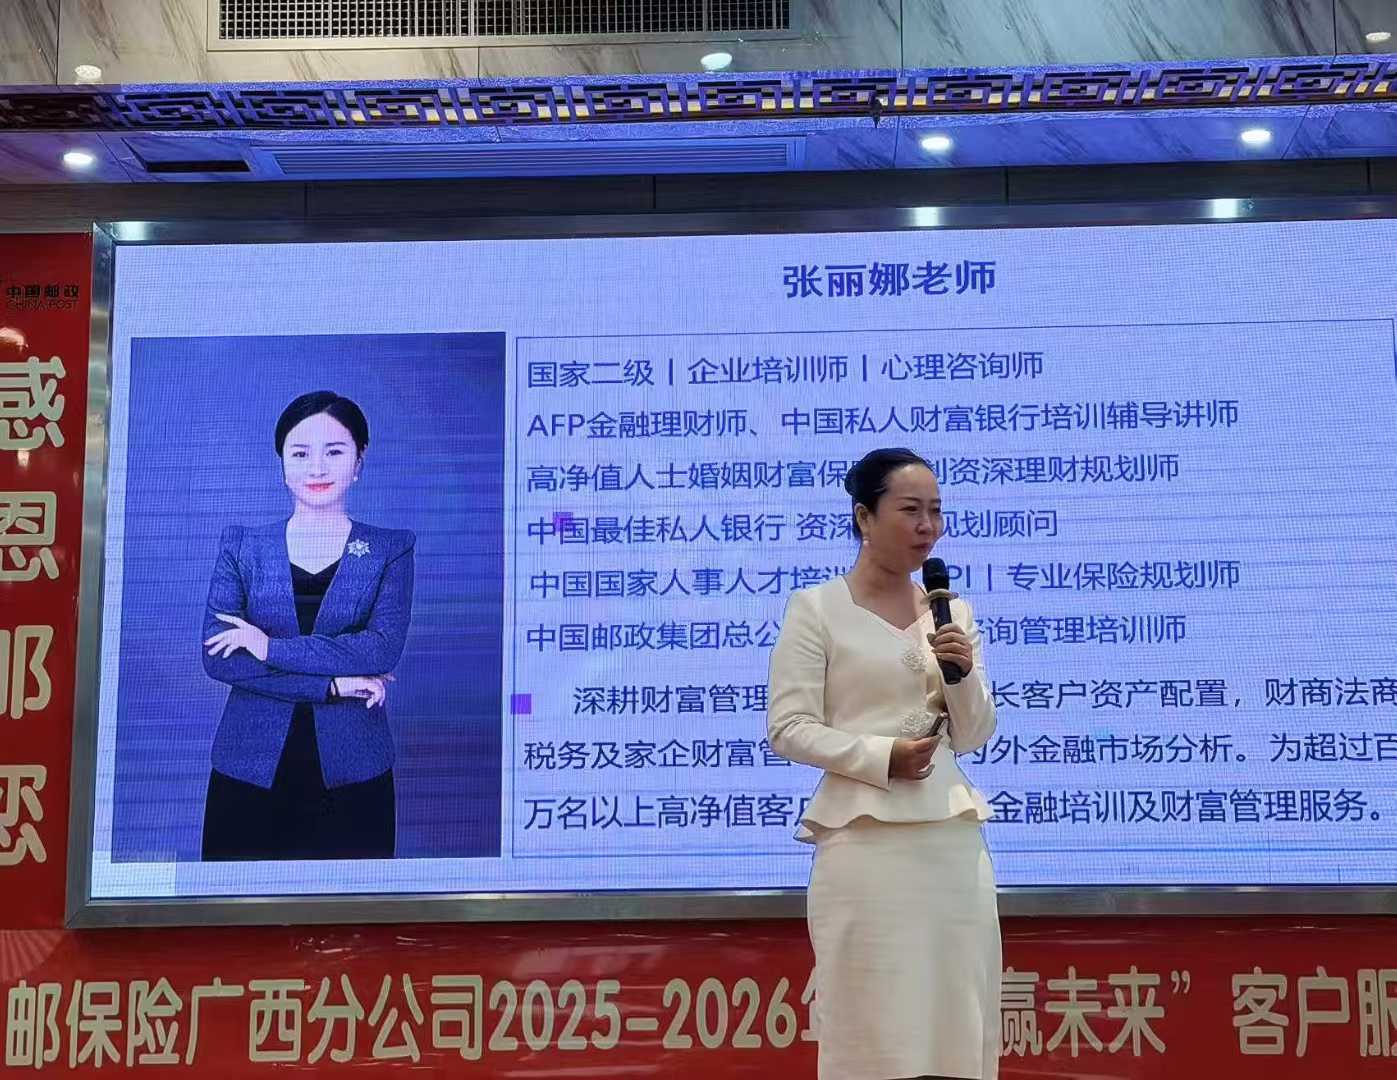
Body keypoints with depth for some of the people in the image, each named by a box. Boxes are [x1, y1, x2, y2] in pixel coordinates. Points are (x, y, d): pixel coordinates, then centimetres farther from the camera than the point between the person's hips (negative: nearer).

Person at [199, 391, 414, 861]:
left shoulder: (390, 549, 6)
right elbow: (217, 656, -5)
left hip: (352, 774, -1)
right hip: (250, 771, 1)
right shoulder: (242, 545, 7)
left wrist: (271, 647, -14)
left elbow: (384, 648, -10)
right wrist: (332, 684, -11)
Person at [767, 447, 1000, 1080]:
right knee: (873, 1022, -2)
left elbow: (973, 738, 14)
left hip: (951, 835, 5)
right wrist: (881, 756, -17)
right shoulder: (816, 609, -1)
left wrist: (966, 676, -5)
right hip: (865, 837, -5)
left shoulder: (952, 613, 13)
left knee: (957, 1018, 7)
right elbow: (788, 730, -6)